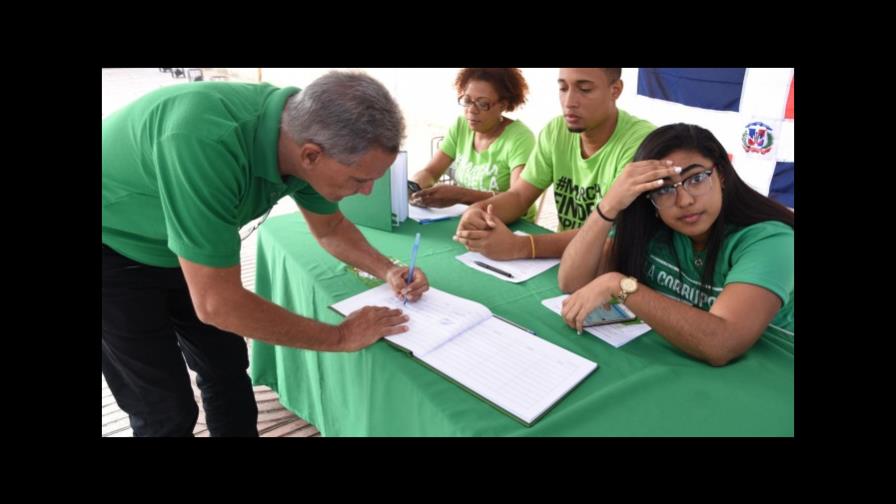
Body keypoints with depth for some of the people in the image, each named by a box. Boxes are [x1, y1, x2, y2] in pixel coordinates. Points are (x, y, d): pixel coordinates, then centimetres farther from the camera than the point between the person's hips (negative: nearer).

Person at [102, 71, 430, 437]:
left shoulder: (305, 133, -17)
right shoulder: (206, 144, -41)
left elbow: (330, 228, 3)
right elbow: (217, 303, -35)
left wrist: (387, 270, -12)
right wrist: (340, 337, -25)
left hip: (178, 247, 6)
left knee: (227, 369, 11)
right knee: (167, 411, -1)